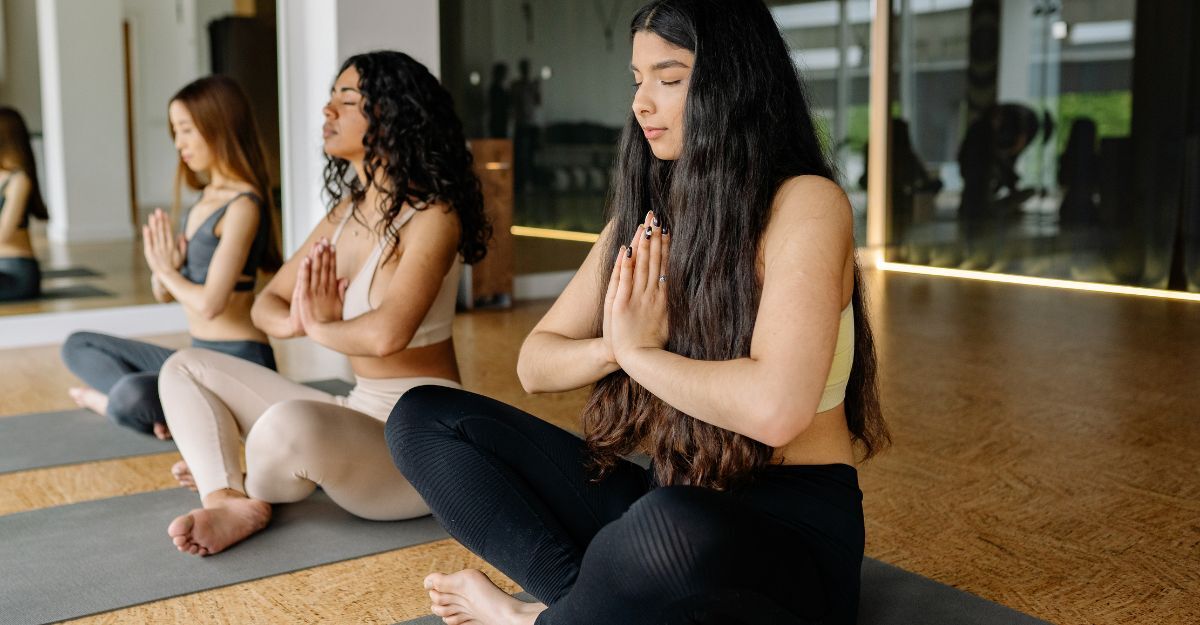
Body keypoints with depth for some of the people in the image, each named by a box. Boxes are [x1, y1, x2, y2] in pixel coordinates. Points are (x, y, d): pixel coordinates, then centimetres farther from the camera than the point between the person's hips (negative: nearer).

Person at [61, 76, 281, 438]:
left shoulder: (242, 205, -15)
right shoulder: (204, 199, 12)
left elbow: (210, 303, -22)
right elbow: (164, 294, 14)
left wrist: (167, 272, -4)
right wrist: (163, 268, -8)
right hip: (197, 356, 10)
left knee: (131, 397, -36)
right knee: (78, 346, 17)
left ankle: (110, 398, -1)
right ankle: (154, 405, -8)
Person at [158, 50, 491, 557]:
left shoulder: (432, 216, -16)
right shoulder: (346, 211, 8)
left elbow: (386, 333, -32)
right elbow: (266, 305, 12)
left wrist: (320, 327, -11)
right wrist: (297, 321, -12)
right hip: (358, 413, 9)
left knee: (291, 422, -38)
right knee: (185, 368, 10)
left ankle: (248, 489, -1)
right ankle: (230, 504, -13)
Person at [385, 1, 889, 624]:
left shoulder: (804, 204, -13)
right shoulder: (646, 217, 8)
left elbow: (776, 407, -28)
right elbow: (534, 364, 7)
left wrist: (639, 353, -12)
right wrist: (617, 347, -14)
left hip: (791, 523, -6)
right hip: (666, 504, 7)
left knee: (671, 529, -43)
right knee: (423, 415, -2)